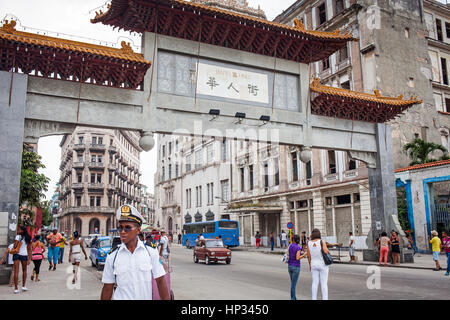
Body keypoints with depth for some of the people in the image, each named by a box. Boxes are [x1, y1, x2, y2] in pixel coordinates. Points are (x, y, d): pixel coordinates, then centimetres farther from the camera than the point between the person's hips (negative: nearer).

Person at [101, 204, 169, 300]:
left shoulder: (152, 252, -6)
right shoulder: (112, 257, -4)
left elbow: (160, 281, -4)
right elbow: (107, 288, 1)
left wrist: (166, 299, -9)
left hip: (146, 297, 0)